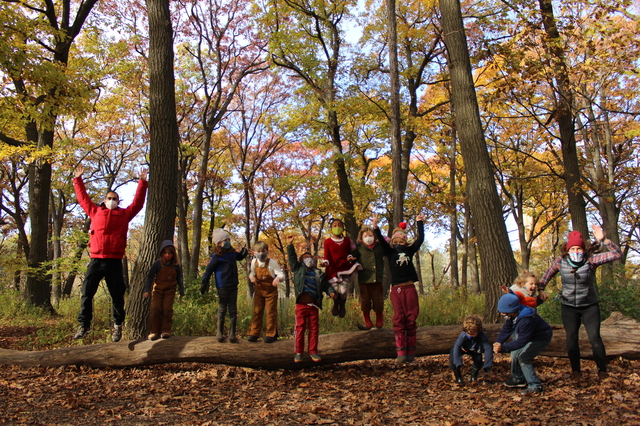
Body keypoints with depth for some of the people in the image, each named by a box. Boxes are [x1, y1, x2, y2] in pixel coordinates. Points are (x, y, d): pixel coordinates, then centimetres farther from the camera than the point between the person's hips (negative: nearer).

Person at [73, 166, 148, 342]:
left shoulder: (124, 214, 11)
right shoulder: (95, 212, 15)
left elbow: (138, 202, 15)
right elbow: (83, 198, 25)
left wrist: (142, 182, 14)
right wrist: (78, 180, 28)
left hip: (114, 261, -1)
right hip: (96, 260, 1)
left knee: (117, 295, 5)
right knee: (86, 294, -1)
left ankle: (118, 325, 16)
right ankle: (84, 324, 7)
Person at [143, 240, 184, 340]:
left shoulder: (175, 265, 1)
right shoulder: (157, 264, -5)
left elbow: (179, 279, 12)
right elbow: (150, 277, -2)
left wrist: (181, 291, 10)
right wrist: (147, 290, -8)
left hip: (170, 290, 1)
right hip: (158, 289, -1)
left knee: (167, 309, -9)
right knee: (155, 309, -9)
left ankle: (166, 331, 0)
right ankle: (154, 332, -1)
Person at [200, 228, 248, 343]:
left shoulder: (232, 253, 10)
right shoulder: (217, 256, -7)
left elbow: (240, 257, 32)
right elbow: (209, 269, -7)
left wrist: (244, 252, 10)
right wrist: (204, 282, -13)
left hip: (233, 286, 6)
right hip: (222, 287, -6)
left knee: (233, 310, 6)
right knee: (222, 309, 3)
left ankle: (232, 334, 11)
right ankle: (220, 333, 15)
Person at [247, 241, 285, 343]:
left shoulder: (272, 263, -17)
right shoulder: (254, 262, -3)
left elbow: (281, 275, -18)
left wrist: (278, 278, -41)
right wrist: (251, 276, -8)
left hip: (271, 291, -4)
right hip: (259, 291, 4)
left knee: (271, 313, 2)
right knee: (257, 312, 7)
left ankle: (271, 334, 13)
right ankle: (254, 333, 15)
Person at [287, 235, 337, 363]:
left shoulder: (319, 274, 16)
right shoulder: (298, 269, 11)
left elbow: (326, 285, 11)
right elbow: (292, 258, 6)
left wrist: (332, 292, -7)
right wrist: (290, 244, -2)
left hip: (314, 305, 2)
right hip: (301, 304, -2)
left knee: (314, 329, 6)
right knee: (300, 329, 1)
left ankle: (313, 352, 17)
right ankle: (298, 352, 10)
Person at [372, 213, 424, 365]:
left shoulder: (409, 250, 12)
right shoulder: (390, 252, 9)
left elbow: (420, 239, 9)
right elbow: (381, 241, -3)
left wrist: (419, 222, 13)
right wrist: (375, 227, -15)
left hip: (410, 288, 1)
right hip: (396, 289, -1)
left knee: (411, 318, 2)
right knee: (398, 319, -4)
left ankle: (411, 352, 8)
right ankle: (401, 353, -4)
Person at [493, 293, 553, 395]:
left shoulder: (526, 321, -39)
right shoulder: (513, 315, -12)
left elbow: (521, 341, -34)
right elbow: (506, 329, -6)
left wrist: (503, 347, -35)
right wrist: (498, 342, -22)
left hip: (541, 338, -9)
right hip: (530, 336, 9)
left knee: (523, 357, -20)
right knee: (515, 353, 6)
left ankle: (535, 386, -10)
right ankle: (518, 379, 23)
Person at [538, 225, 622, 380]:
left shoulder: (591, 260, -14)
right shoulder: (560, 261, -9)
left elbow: (617, 254, -20)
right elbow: (547, 274, 9)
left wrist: (603, 239, -33)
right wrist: (541, 289, 0)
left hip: (590, 306, -2)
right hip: (569, 307, 2)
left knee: (594, 338, -7)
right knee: (571, 339, 3)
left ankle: (602, 370, 9)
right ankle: (575, 370, 18)